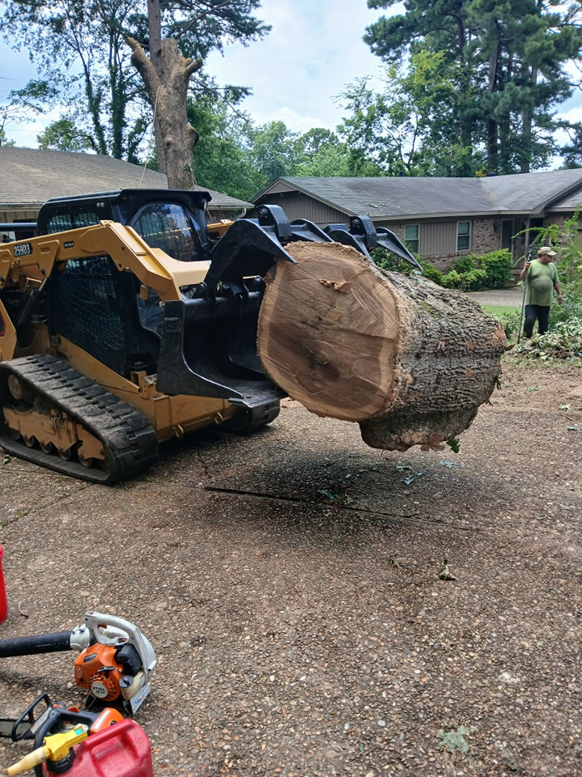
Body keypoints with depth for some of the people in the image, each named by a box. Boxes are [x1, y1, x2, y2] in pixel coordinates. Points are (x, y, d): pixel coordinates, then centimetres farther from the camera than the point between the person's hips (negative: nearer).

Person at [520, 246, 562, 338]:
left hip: (546, 301, 5)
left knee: (544, 323, 8)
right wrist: (525, 269, -28)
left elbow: (556, 282, 18)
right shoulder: (532, 264, -3)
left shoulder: (552, 266, 12)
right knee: (530, 320, -13)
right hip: (532, 301, -5)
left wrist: (559, 294, 13)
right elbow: (522, 277, -10)